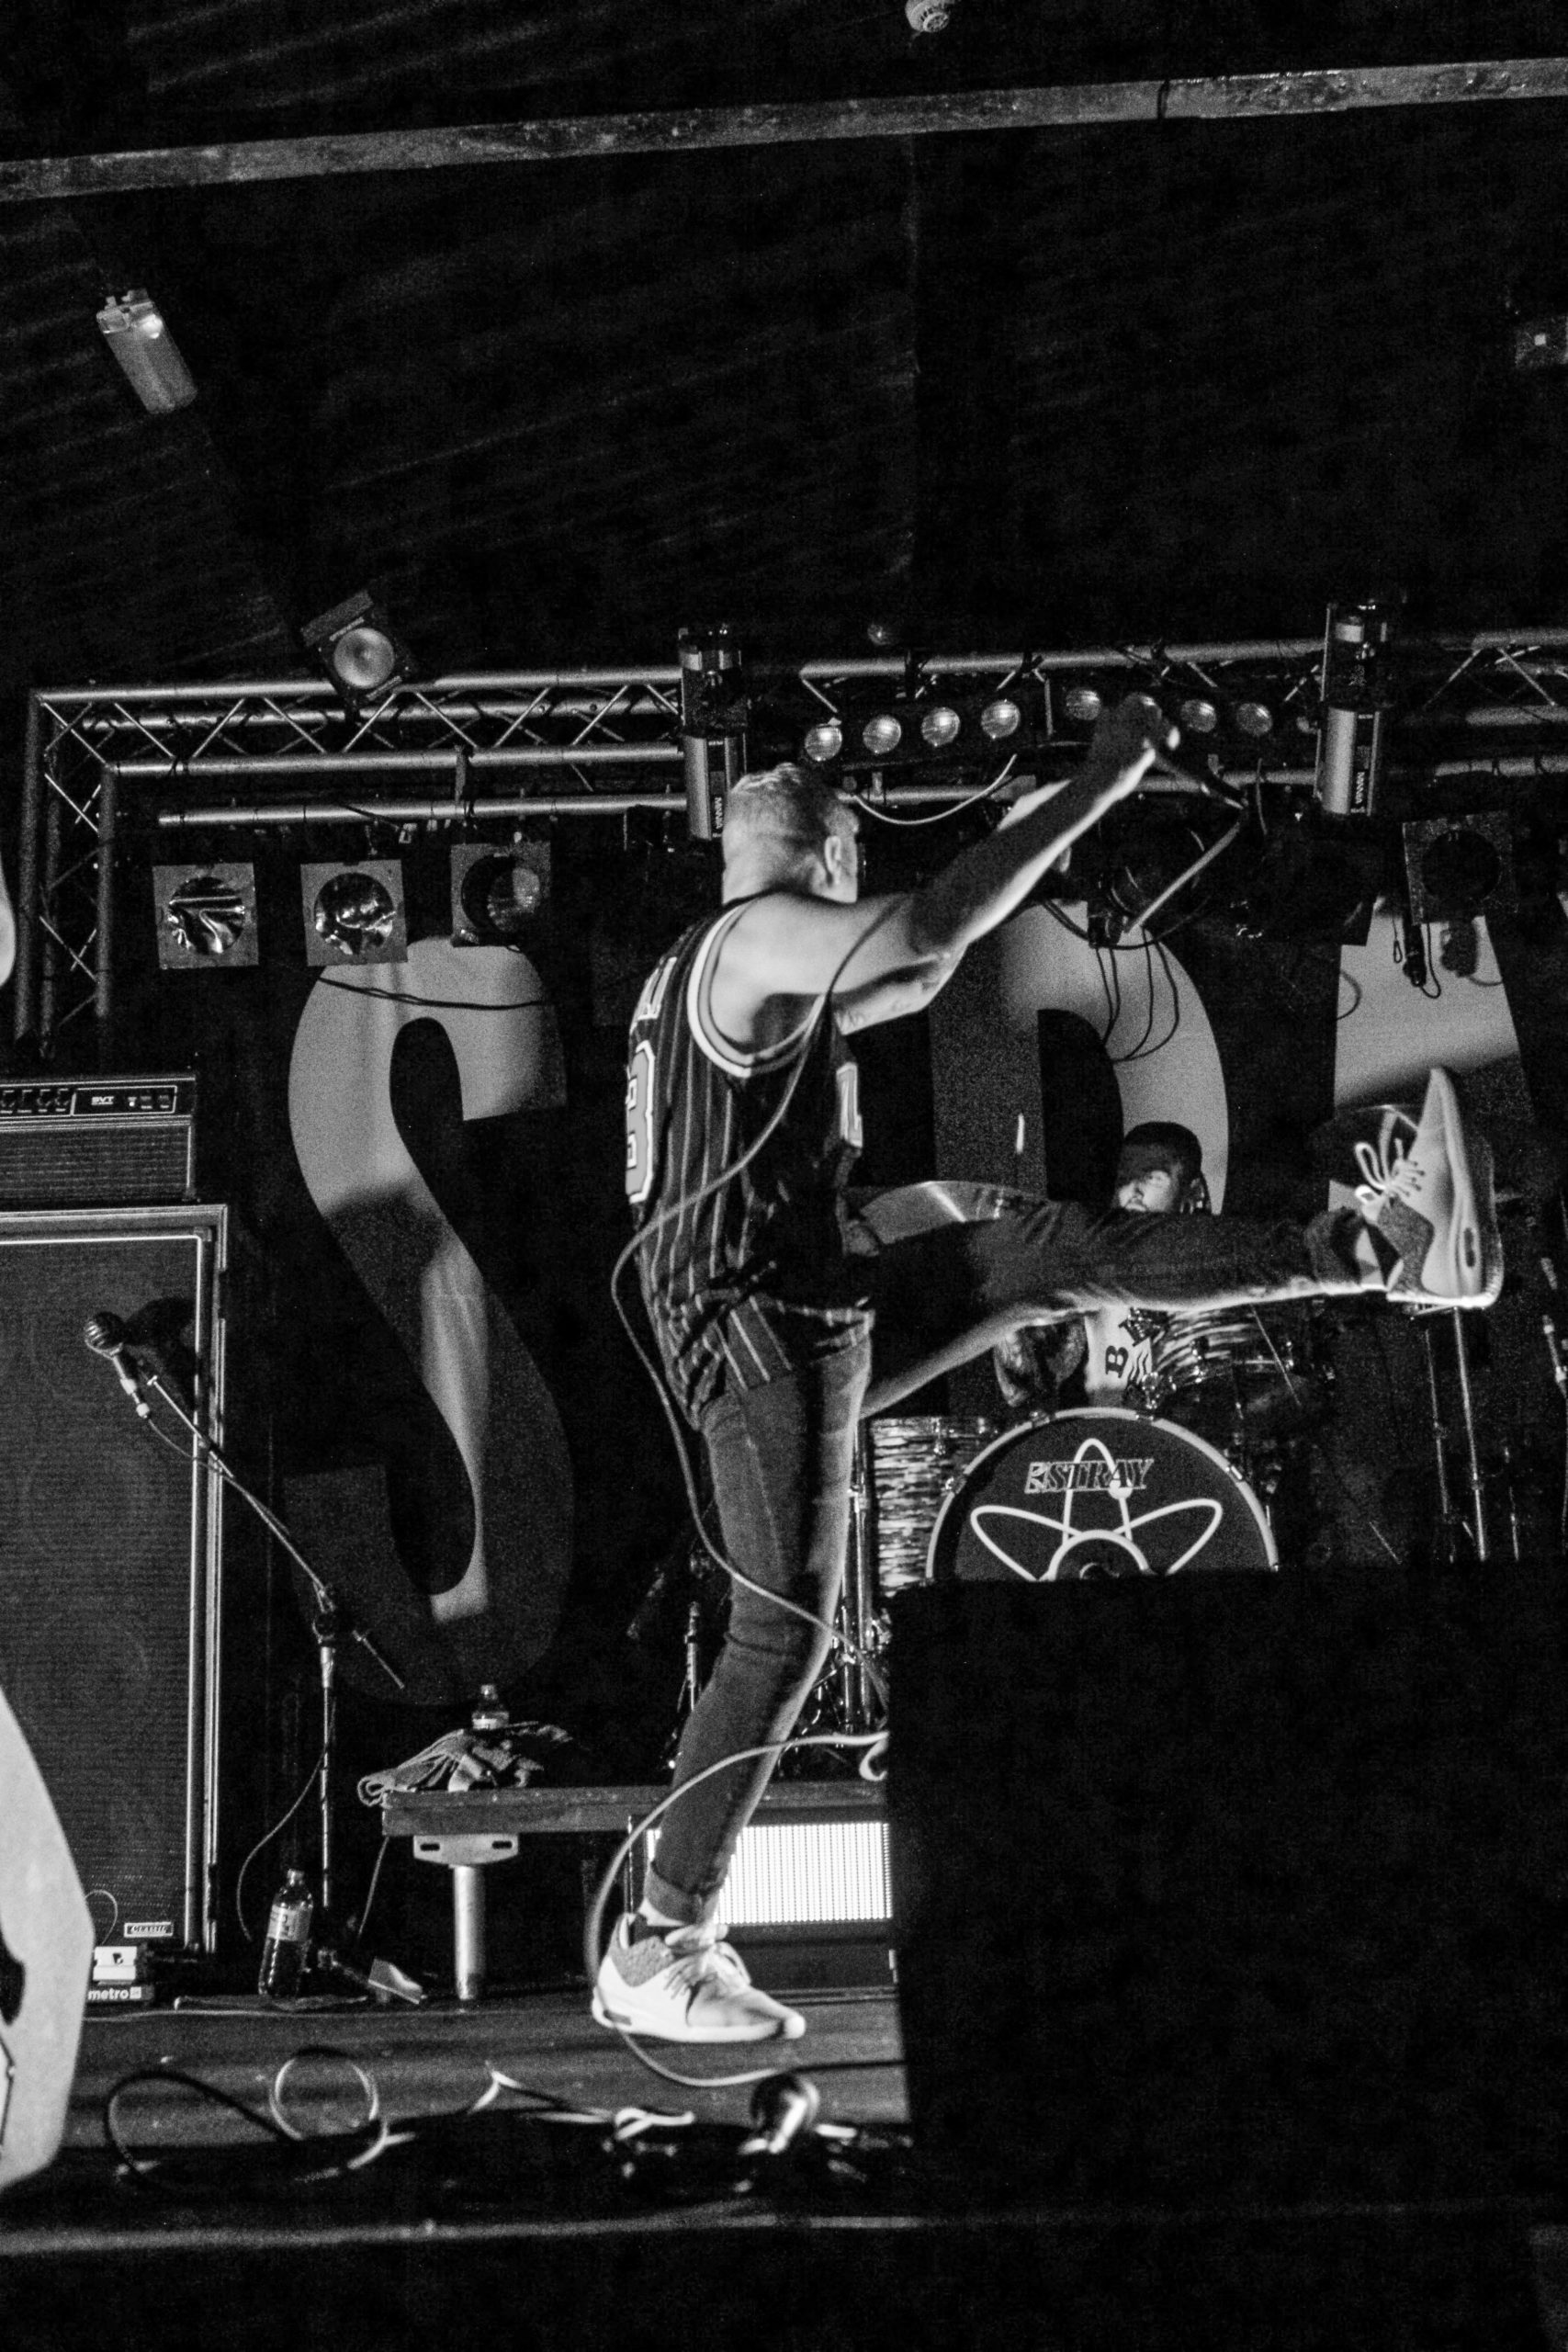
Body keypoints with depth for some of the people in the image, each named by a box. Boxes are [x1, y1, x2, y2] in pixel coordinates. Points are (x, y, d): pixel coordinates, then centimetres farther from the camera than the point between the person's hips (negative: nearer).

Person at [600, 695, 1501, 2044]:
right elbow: (930, 929, -29)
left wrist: (940, 962, 43)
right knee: (787, 1634, -10)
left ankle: (1377, 1247, 7)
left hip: (814, 1310, 10)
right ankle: (655, 1957, -3)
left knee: (1048, 1248, 7)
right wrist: (1098, 784, -24)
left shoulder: (701, 971, 20)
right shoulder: (756, 935, -11)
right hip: (762, 1326, -10)